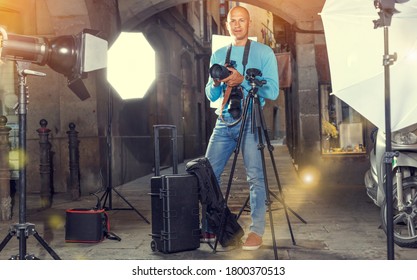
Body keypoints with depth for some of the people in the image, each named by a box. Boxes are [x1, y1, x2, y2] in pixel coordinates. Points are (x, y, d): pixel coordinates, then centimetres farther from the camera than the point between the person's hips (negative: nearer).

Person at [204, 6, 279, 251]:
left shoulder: (264, 52, 3)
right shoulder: (218, 55, 16)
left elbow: (272, 91, -6)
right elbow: (211, 95, 16)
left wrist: (243, 80, -16)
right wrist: (215, 83, -5)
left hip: (250, 121, -4)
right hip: (224, 122, 4)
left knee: (255, 177, -7)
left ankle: (257, 232, 0)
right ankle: (209, 227, 14)